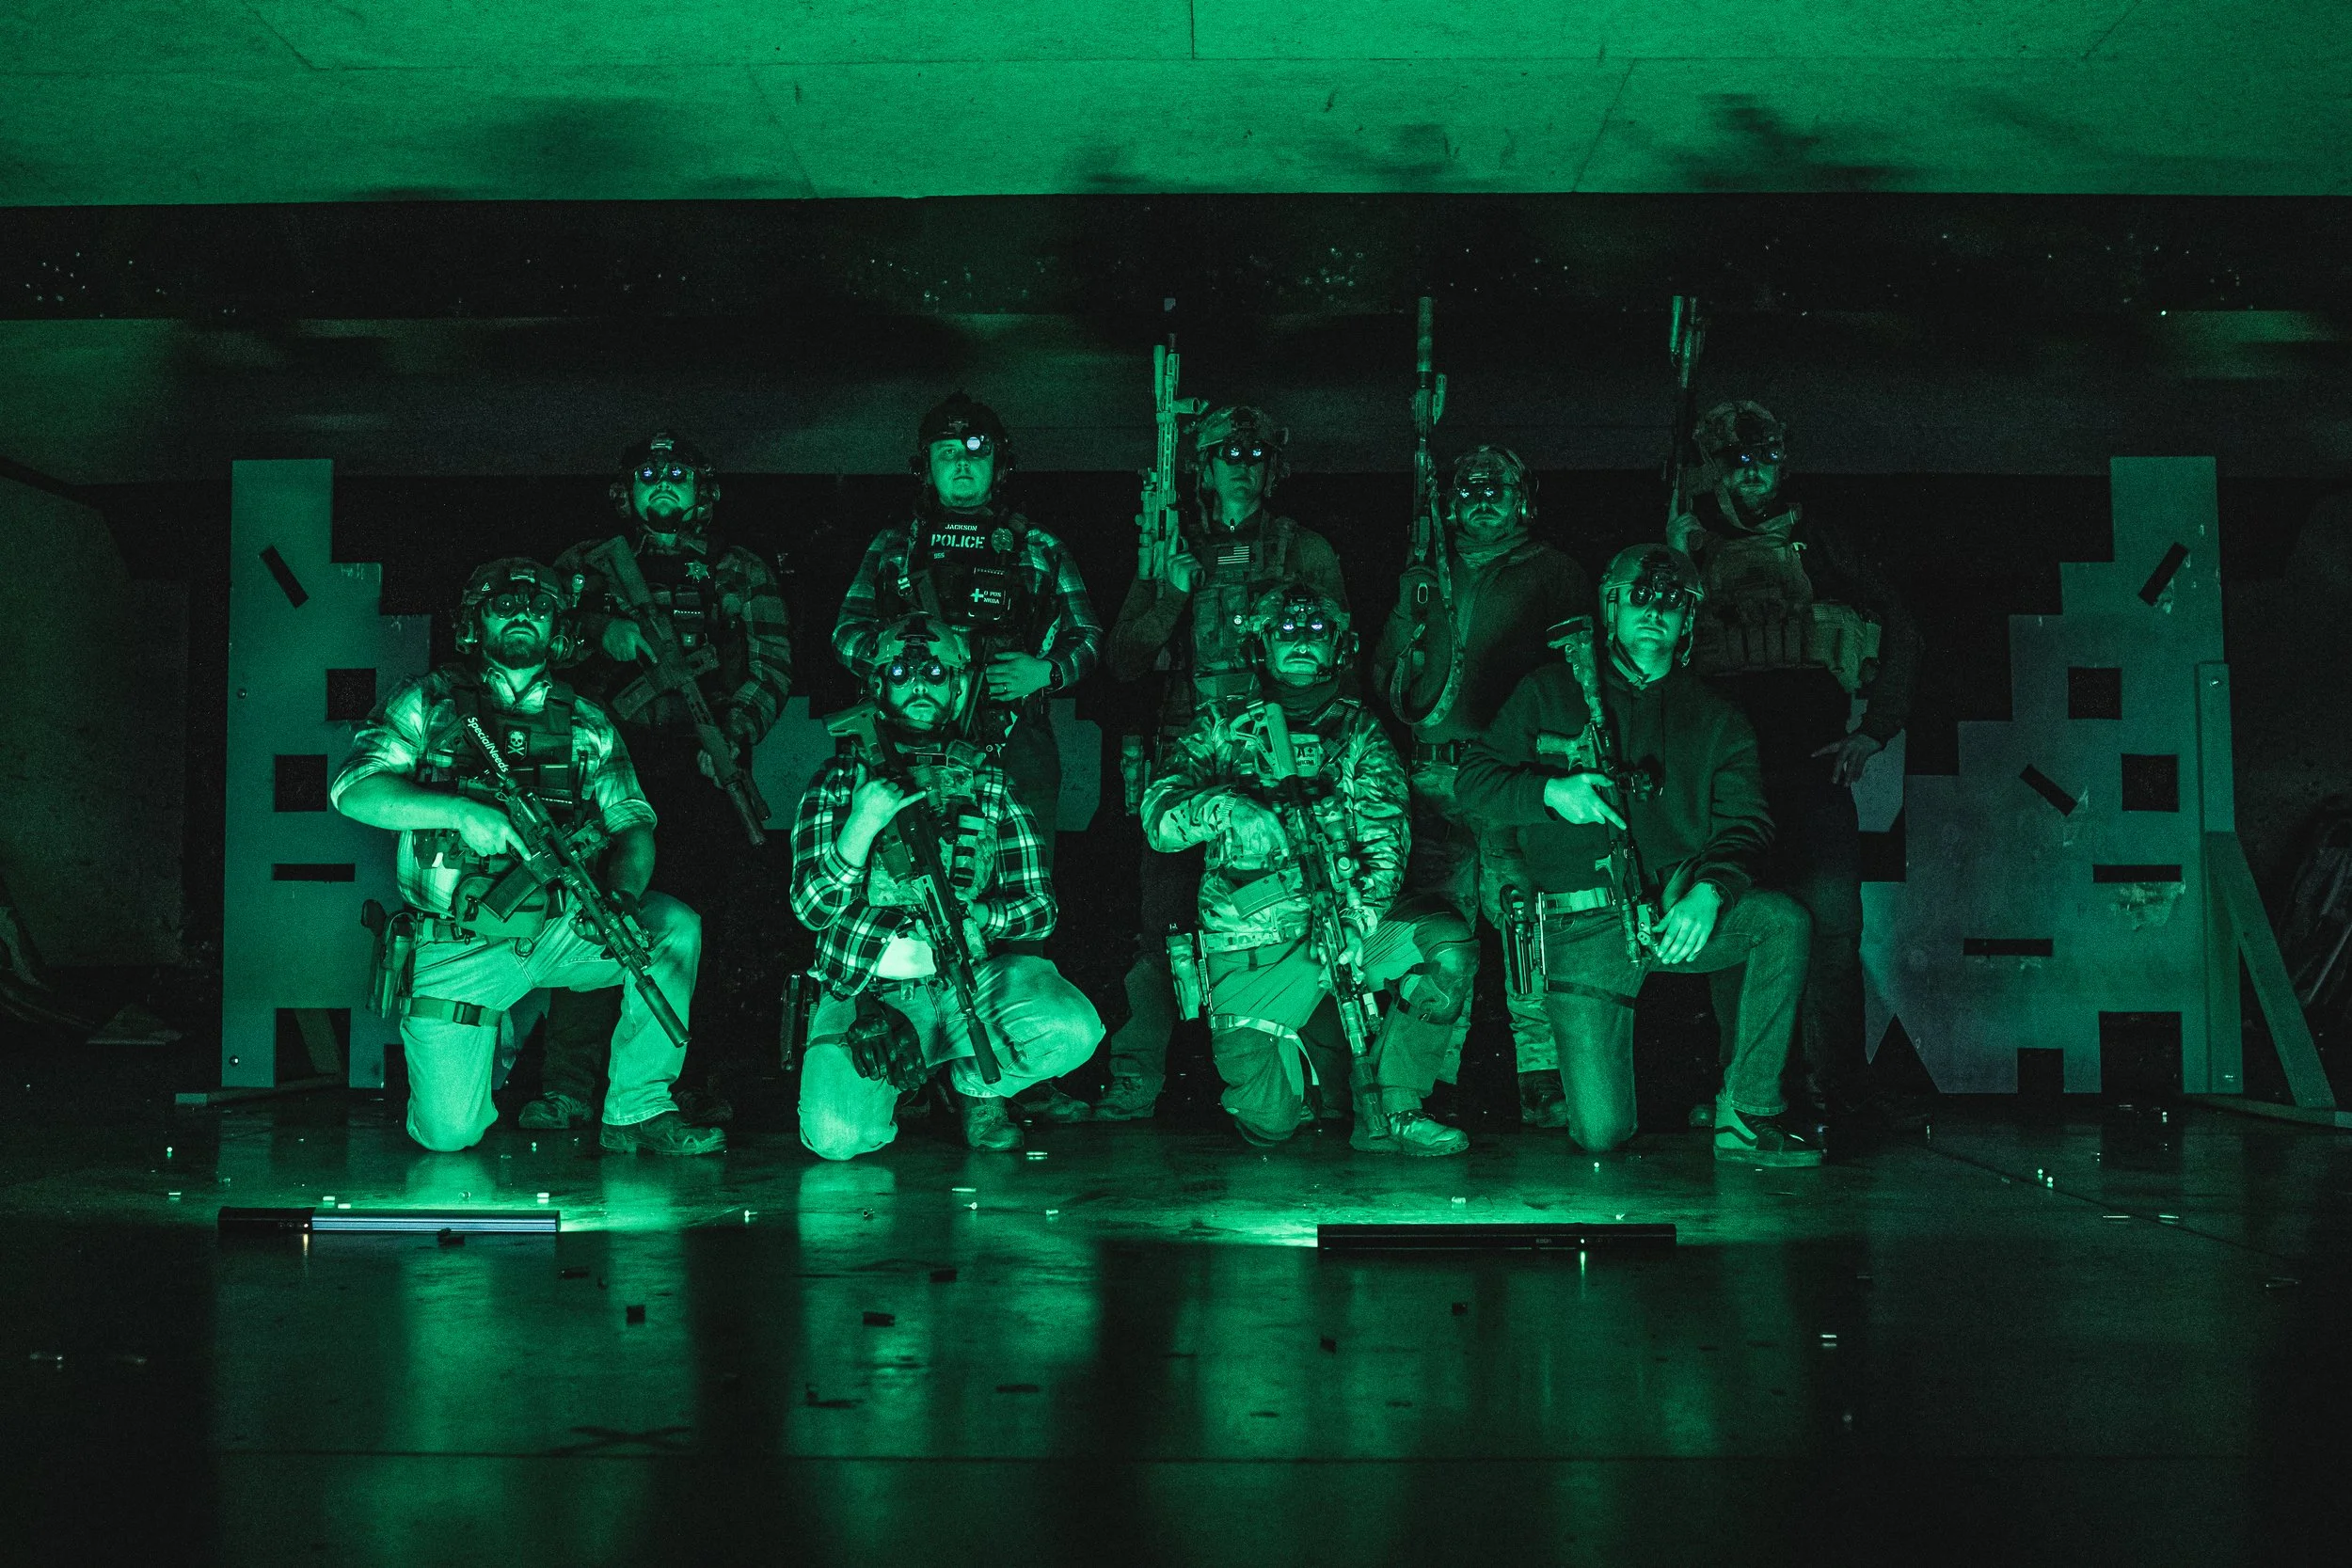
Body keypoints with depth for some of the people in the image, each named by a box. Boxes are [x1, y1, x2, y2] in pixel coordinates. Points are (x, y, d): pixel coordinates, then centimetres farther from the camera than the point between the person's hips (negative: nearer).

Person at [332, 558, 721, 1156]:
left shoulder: (588, 724, 8)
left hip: (558, 932, 2)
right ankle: (493, 1047, 25)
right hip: (460, 949, -2)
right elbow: (352, 789, -9)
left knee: (676, 926, -22)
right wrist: (460, 811, -23)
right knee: (449, 1133, -12)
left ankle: (636, 1112, -10)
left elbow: (633, 825, 2)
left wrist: (620, 894, -21)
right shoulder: (430, 702, 2)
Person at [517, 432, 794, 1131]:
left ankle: (697, 1079, 2)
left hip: (703, 765, 0)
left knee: (699, 914, -7)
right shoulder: (586, 564, 19)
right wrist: (602, 638, -10)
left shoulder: (740, 573, 17)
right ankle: (568, 1084, -9)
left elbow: (771, 665, 7)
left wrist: (734, 736, -9)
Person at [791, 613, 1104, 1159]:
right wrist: (861, 827, -18)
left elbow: (1039, 905, 6)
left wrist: (976, 919, -15)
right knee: (837, 1135, -25)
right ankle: (894, 1072, 12)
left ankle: (977, 1084, 6)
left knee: (1071, 1030, -28)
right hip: (869, 991, -1)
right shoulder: (840, 781, 5)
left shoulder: (988, 782, 8)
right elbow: (811, 909, -3)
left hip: (972, 979, 1)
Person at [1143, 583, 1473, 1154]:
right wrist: (1221, 807, -26)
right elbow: (1157, 815, -4)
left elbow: (1385, 836, -4)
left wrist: (1356, 921, -22)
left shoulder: (1359, 732, 8)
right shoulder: (1224, 729, 7)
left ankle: (1388, 1111, -13)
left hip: (1345, 921, 1)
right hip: (1254, 948, -1)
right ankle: (1312, 1061, 28)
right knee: (1267, 1122, -10)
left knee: (1447, 940, -28)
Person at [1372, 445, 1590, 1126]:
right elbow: (1384, 671, 27)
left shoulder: (1551, 573, 11)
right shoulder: (1422, 578, 22)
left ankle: (1543, 1077, -7)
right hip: (1435, 774, 3)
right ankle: (1434, 1076, 6)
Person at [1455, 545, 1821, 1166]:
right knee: (1601, 1132, -13)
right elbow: (1474, 777, 6)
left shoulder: (1715, 716, 11)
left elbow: (1744, 820, 1)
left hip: (1680, 906, 3)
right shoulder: (1550, 691, 8)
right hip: (1584, 923, -2)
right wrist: (1549, 791, -15)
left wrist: (1708, 890, -20)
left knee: (1784, 920, -30)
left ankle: (1746, 1117, -17)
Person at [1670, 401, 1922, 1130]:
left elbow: (1899, 631, 16)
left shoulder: (1820, 544, 13)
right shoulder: (1691, 547, 12)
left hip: (1813, 770, 0)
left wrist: (1874, 729, 10)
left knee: (1831, 925, -9)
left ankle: (1840, 1086, -2)